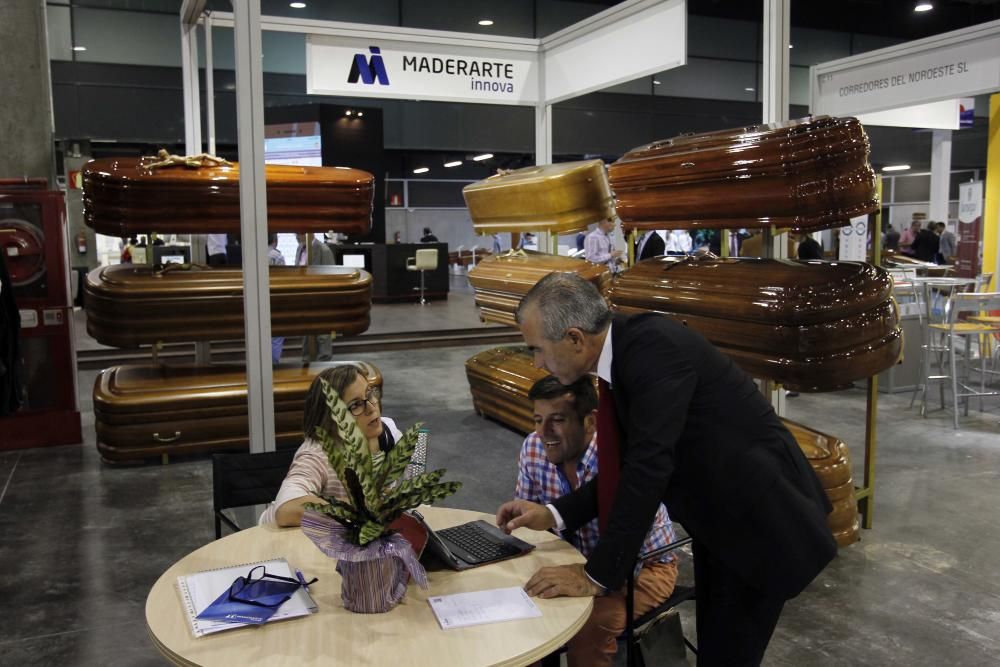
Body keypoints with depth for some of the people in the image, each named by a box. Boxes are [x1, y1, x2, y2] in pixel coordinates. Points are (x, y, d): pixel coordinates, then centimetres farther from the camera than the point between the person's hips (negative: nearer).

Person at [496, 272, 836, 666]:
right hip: (722, 517, 9)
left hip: (761, 517, -9)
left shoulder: (654, 347, -27)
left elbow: (650, 467, -32)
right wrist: (554, 515, 1)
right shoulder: (625, 351, 0)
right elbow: (633, 465, 8)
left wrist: (598, 575, -27)